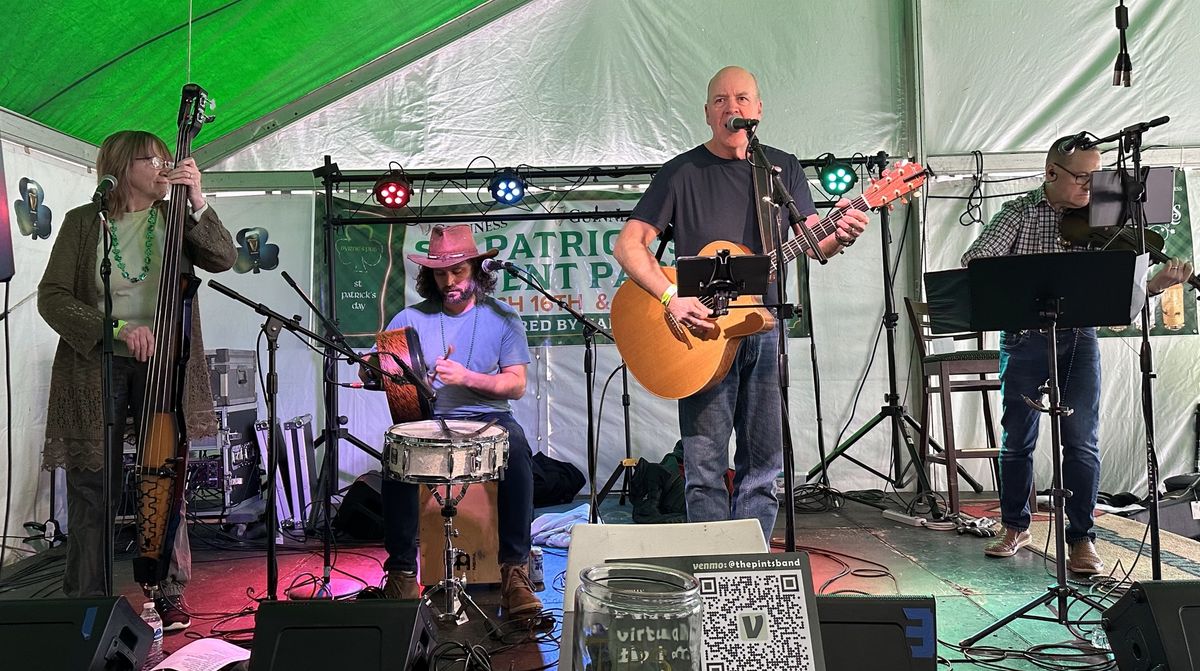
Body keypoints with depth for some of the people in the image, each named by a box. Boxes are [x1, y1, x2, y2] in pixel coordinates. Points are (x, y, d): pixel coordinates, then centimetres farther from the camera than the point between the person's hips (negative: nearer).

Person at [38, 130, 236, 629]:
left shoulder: (174, 219, 8)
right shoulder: (84, 222, 4)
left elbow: (223, 259, -7)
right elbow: (52, 297, -3)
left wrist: (196, 201, -19)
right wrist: (116, 330, -16)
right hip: (96, 366, -1)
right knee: (93, 490, 2)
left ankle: (170, 595, 16)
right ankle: (85, 603, 16)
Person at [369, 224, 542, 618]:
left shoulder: (502, 318, 7)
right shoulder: (411, 319, 11)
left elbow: (516, 384, -1)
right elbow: (372, 371, 5)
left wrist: (466, 378, -16)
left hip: (487, 417, -1)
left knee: (516, 450, -34)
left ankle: (515, 571, -25)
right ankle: (402, 571, -17)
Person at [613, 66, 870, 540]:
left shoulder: (783, 168, 11)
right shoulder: (683, 172, -1)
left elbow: (813, 242, 7)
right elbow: (628, 244, -6)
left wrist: (840, 237, -16)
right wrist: (672, 298, -20)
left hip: (764, 327, 4)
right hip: (701, 331, -3)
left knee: (763, 464, 8)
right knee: (706, 468, 0)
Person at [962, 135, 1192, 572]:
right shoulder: (1019, 214, -1)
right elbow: (975, 263, -13)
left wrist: (1155, 285, -15)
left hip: (1078, 339, 1)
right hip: (1025, 339, -1)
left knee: (1082, 442, -3)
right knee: (1018, 438, 8)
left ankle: (1081, 539, 9)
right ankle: (1016, 527, 25)